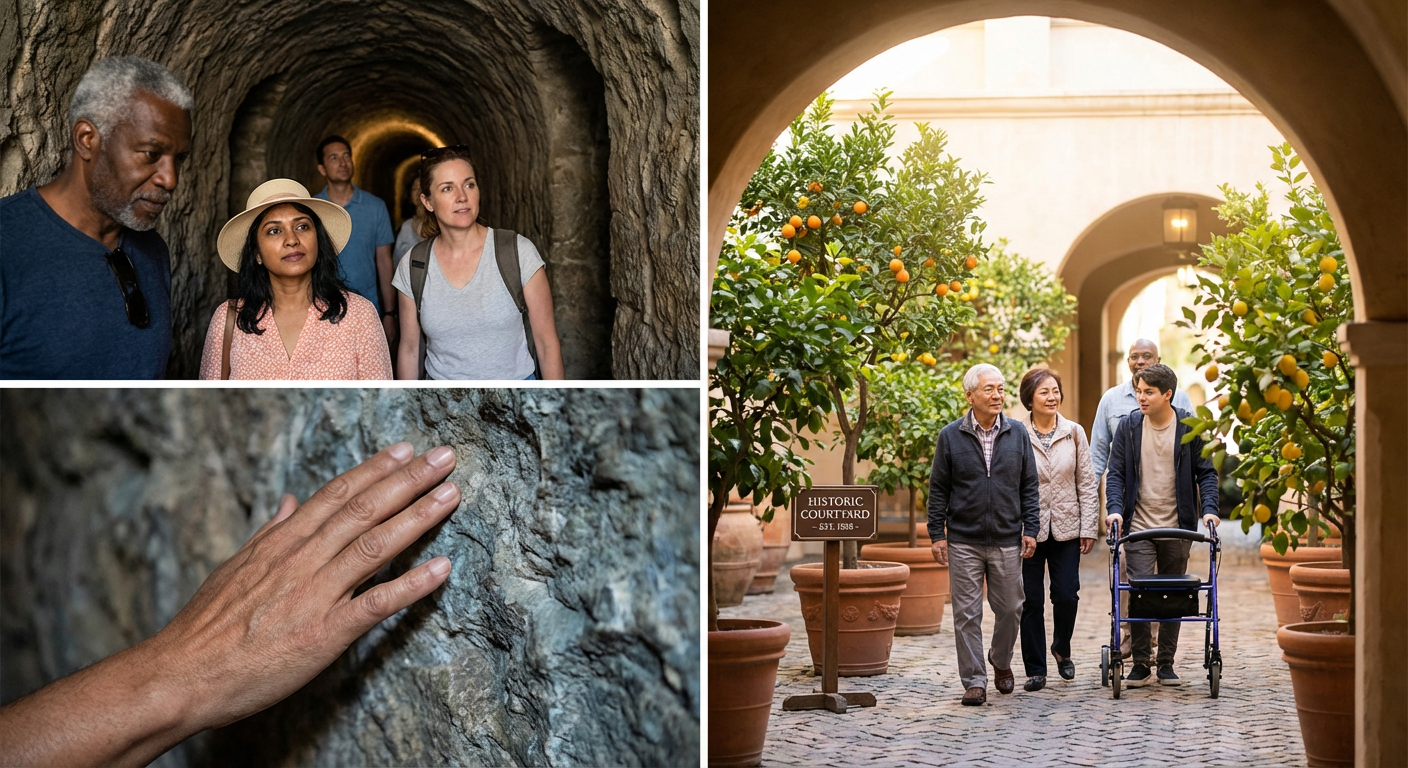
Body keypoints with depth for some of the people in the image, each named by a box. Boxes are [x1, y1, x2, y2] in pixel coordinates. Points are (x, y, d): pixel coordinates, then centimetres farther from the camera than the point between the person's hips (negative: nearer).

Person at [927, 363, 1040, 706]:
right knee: (967, 613, 0)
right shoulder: (950, 437, 0)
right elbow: (938, 489, 3)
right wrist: (937, 534, -2)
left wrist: (1030, 529, 2)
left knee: (1009, 609, 9)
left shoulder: (1017, 433, 5)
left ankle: (1001, 662, 35)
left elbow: (1029, 486, 8)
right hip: (963, 542, -1)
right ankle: (974, 681, 8)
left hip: (1007, 541, 2)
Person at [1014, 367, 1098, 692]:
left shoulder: (1074, 433, 4)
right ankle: (1035, 669, 12)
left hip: (1066, 528, 2)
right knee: (1031, 601, 2)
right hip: (1027, 529, -2)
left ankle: (1062, 649, 25)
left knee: (1067, 595, -3)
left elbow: (1087, 483, 6)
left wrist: (1089, 528, 1)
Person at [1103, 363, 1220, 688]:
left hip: (1177, 527, 0)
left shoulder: (1189, 428, -1)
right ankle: (1141, 663, 3)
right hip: (1138, 527, 0)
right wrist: (1115, 509, -13)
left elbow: (1206, 472, 3)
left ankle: (1166, 663, 18)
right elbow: (1116, 472, 2)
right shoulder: (1128, 426, 1)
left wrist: (1209, 509, -11)